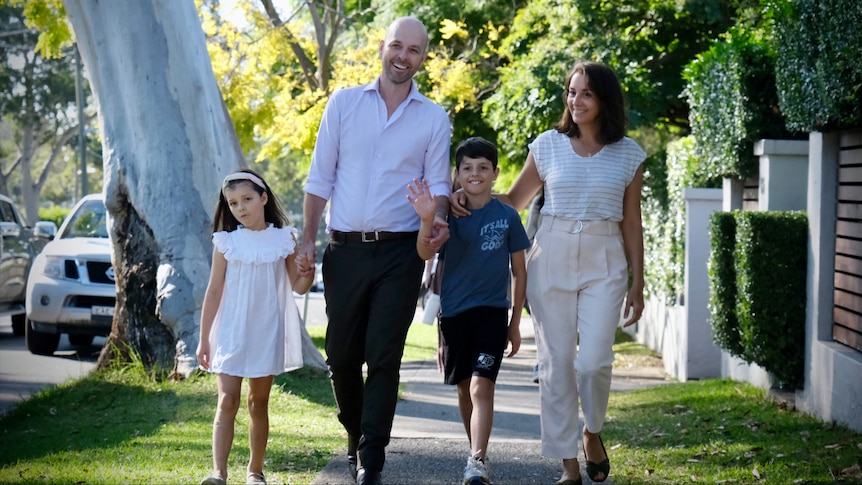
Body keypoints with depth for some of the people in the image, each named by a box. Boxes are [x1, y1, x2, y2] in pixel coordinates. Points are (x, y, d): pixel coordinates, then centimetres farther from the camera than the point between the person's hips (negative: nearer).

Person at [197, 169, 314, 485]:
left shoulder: (284, 239, 1)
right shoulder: (226, 243, -1)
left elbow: (299, 286, 5)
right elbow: (214, 292, 2)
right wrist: (204, 338, 1)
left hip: (267, 334, 1)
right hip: (232, 332, -1)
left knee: (259, 403, 10)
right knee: (227, 402, -10)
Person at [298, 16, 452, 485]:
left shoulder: (434, 118, 6)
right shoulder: (344, 103, 6)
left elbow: (436, 183, 7)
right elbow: (320, 177, 6)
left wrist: (438, 218, -14)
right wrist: (307, 239, 1)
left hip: (400, 252, -1)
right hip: (346, 250, 1)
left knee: (383, 358, -5)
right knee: (341, 355, 6)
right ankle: (355, 437, 29)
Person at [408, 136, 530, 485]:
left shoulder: (507, 217, -2)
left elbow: (519, 272, 5)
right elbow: (425, 254, -18)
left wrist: (515, 322, 5)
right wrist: (426, 219, -38)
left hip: (492, 312, -3)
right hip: (453, 311, 3)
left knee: (481, 386, -17)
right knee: (464, 387, 15)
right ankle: (477, 449, 32)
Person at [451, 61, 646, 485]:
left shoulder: (628, 154, 5)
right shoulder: (548, 145, 5)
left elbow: (631, 224, 8)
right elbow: (514, 201, 12)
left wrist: (637, 284, 6)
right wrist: (470, 196, -5)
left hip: (603, 263, -1)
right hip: (551, 258, 1)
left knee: (593, 361, -13)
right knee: (556, 362, 0)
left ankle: (593, 432, 18)